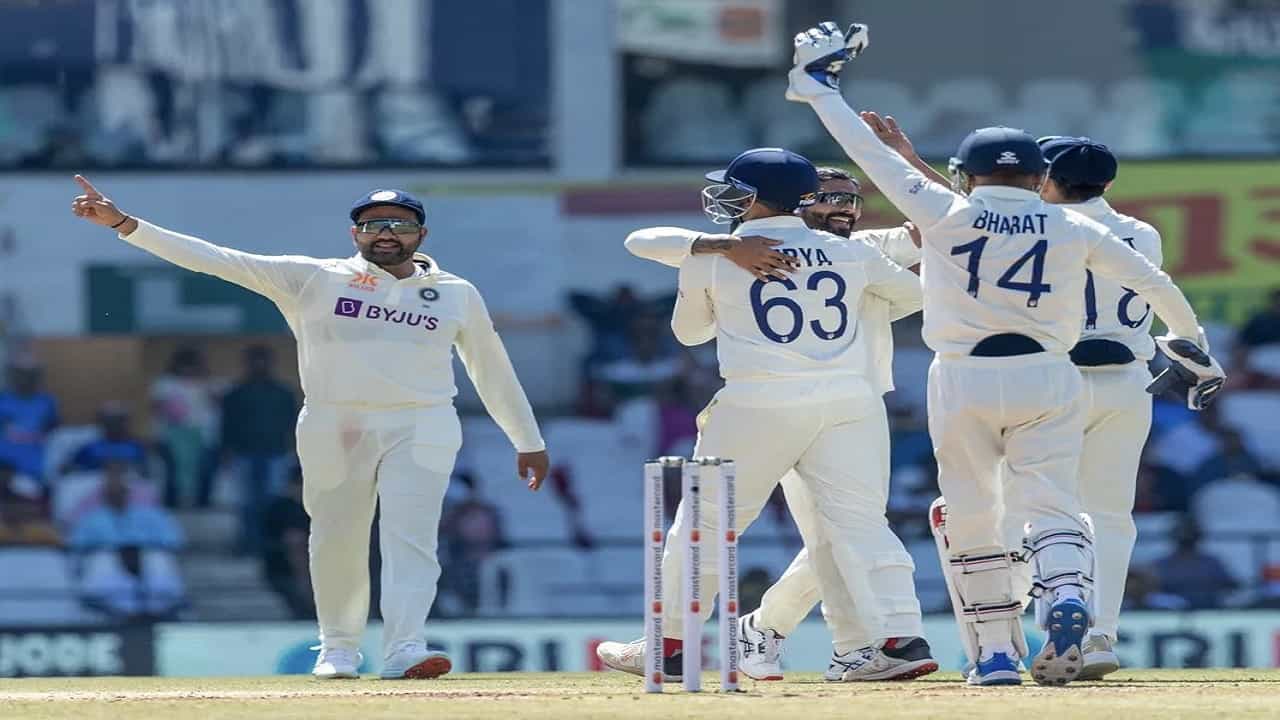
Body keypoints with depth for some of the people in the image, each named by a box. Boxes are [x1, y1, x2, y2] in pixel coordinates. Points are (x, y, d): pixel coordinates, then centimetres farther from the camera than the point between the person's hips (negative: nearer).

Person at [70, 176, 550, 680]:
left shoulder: (457, 294, 12)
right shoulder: (313, 279, 5)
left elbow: (492, 371, 19)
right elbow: (217, 260, 0)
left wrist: (529, 443, 17)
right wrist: (124, 224, -8)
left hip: (421, 429, 0)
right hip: (333, 427, 0)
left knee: (411, 539, -13)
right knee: (336, 540, 4)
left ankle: (403, 650, -20)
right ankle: (338, 648, 20)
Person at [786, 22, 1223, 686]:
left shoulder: (945, 214, -1)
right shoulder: (1074, 229, 4)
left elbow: (871, 153, 3)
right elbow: (1156, 284, 8)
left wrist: (820, 88, 14)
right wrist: (1192, 343, 24)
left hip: (963, 381, -1)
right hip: (1048, 381, 1)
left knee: (971, 518, 10)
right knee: (1051, 504, 0)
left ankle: (995, 651, 12)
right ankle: (1067, 593, -31)